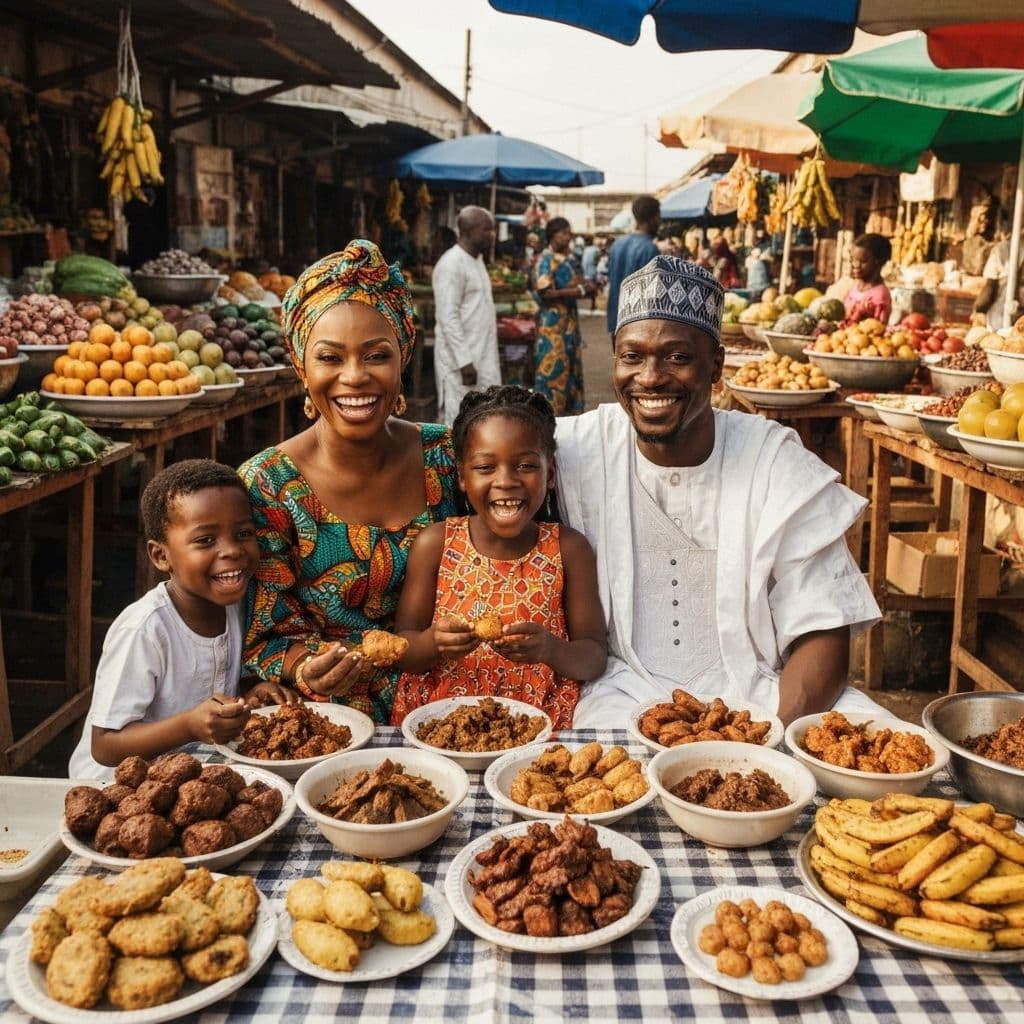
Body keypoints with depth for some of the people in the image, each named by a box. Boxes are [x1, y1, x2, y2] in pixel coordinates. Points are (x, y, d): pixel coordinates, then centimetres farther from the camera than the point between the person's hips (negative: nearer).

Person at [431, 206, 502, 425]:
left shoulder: (477, 259, 14)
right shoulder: (452, 263, -16)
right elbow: (448, 317, -21)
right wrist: (464, 360, -23)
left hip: (482, 356, 9)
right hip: (460, 360, -9)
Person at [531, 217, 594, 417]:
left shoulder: (570, 260, 13)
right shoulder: (546, 260, -12)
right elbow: (546, 293, -20)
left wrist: (587, 287, -3)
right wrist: (580, 290, -18)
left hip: (570, 321, 9)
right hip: (553, 323, -8)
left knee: (572, 369, 11)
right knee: (552, 370, -6)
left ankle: (569, 416, 20)